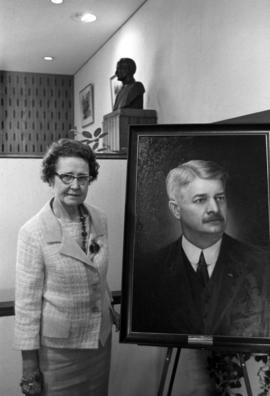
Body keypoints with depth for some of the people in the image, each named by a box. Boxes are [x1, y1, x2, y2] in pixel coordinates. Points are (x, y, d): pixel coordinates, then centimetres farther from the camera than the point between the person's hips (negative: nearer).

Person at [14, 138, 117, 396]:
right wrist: (29, 365, -11)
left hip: (101, 338, 5)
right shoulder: (33, 232, -18)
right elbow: (27, 302, -14)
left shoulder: (99, 220, -3)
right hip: (57, 346, -5)